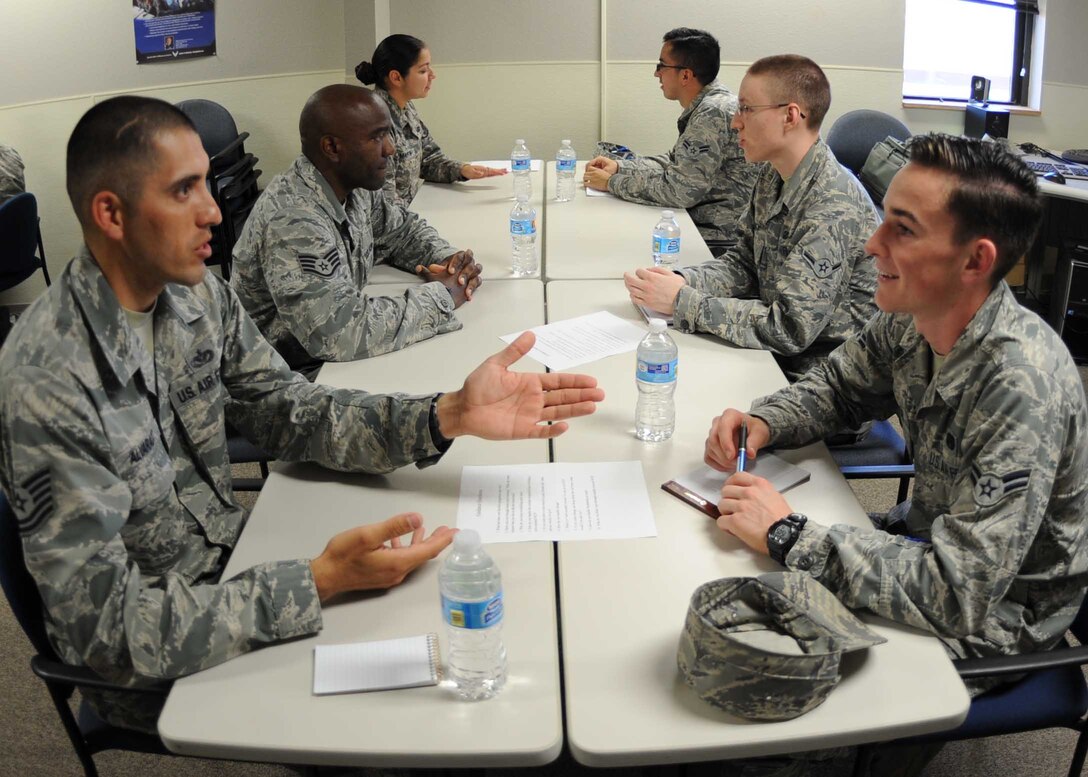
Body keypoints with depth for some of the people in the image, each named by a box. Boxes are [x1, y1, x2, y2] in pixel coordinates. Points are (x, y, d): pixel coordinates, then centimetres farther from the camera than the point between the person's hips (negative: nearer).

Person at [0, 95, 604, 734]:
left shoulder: (200, 296, -7)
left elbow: (294, 413, -3)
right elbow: (109, 629, -29)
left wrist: (450, 416, -19)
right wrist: (320, 582, -34)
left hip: (232, 569, 6)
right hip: (150, 667, -6)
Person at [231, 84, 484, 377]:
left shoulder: (354, 186, -3)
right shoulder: (292, 221, -28)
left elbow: (401, 228, 16)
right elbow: (341, 334, -36)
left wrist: (446, 259, -6)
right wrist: (441, 296, -23)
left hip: (333, 356, 8)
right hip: (300, 376, -8)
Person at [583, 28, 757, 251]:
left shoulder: (714, 113, -21)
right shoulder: (703, 106, 10)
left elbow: (678, 190, -23)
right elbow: (675, 162, 20)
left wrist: (611, 182, -12)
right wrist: (619, 166, 8)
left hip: (721, 240, -9)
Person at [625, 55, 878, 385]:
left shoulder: (833, 208, -25)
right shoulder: (773, 176, 4)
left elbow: (790, 328, -27)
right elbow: (742, 263, 10)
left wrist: (682, 302, -25)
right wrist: (683, 280, -11)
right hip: (775, 351, 7)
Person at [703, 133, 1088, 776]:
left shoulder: (1019, 386, -35)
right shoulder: (911, 319, -11)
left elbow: (957, 594, -36)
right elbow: (837, 386, 8)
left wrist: (789, 534, -31)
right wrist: (761, 422, -13)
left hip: (995, 620, -7)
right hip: (932, 539, 7)